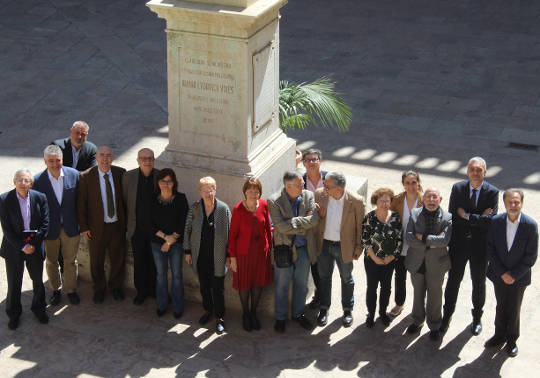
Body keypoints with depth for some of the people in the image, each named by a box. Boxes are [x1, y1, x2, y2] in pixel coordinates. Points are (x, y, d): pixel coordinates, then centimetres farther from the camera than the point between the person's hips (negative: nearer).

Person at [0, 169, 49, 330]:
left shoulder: (40, 198, -7)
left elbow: (45, 224, -4)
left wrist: (34, 244, -11)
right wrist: (22, 247, -16)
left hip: (35, 246, 2)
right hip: (13, 247, -2)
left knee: (38, 280, 16)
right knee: (14, 283, 9)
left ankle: (38, 308, 38)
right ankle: (13, 313, 28)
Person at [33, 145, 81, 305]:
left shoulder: (74, 175, -12)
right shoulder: (38, 180, -17)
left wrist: (80, 223, 0)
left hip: (70, 227, 1)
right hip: (50, 230, -1)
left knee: (70, 261, 16)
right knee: (51, 262, 18)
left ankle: (71, 290, 36)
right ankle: (56, 290, 40)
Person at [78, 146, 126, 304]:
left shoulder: (120, 173, -7)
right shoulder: (86, 177, -13)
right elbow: (81, 204, -8)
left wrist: (126, 220, 4)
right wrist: (84, 227, -8)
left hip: (117, 225, 2)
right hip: (97, 227, -2)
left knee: (118, 258, 17)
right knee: (96, 261, 13)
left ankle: (116, 286, 39)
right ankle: (99, 289, 35)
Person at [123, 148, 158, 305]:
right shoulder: (128, 177, -7)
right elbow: (124, 202, 2)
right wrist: (126, 225, 4)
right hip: (137, 228, 1)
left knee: (155, 261, 11)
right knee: (139, 261, 11)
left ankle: (154, 289, 30)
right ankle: (141, 291, 27)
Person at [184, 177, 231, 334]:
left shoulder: (223, 209, -11)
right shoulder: (194, 208, -4)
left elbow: (229, 233, -5)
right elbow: (187, 230, 5)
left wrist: (229, 255, -3)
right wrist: (187, 251, 6)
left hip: (217, 257, -3)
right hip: (200, 256, 3)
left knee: (218, 288, 3)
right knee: (204, 285, 17)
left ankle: (219, 318, 18)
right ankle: (208, 310, 38)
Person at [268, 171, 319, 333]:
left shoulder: (308, 196, -5)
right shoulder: (274, 201, -16)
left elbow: (314, 219, -15)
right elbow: (281, 226, -24)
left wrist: (294, 222, -20)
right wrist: (304, 224, -18)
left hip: (303, 248, 3)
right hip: (283, 248, -3)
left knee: (301, 283, 17)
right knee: (282, 285, 11)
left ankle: (299, 314, 36)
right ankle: (280, 317, 28)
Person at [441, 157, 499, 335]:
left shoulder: (492, 192, -11)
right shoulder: (457, 188, -5)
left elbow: (491, 220, -20)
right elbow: (452, 216, -10)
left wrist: (467, 216, -19)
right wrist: (480, 217, -16)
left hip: (480, 245, -1)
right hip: (459, 243, 1)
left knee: (479, 283, 15)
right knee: (453, 280, 13)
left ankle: (477, 318, 35)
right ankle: (447, 315, 31)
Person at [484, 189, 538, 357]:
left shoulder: (530, 225, -18)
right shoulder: (496, 221, -11)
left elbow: (531, 256, -13)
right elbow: (491, 249, -6)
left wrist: (514, 275, -15)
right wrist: (502, 273, -12)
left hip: (519, 277, -2)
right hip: (499, 275, 2)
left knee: (514, 310, 13)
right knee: (501, 307, 18)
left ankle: (512, 340, 32)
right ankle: (500, 335, 38)